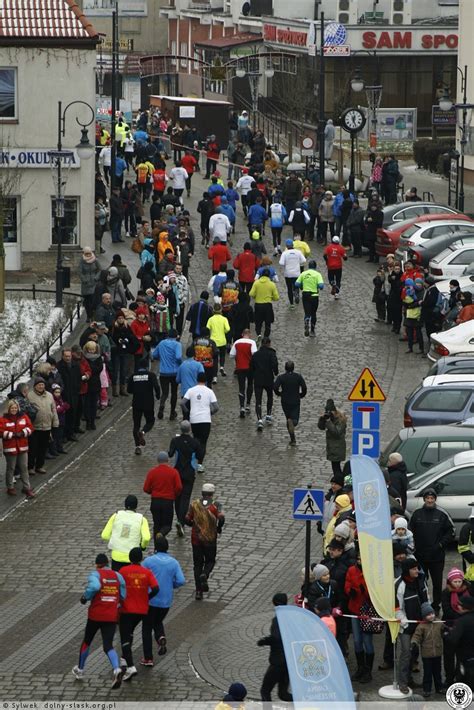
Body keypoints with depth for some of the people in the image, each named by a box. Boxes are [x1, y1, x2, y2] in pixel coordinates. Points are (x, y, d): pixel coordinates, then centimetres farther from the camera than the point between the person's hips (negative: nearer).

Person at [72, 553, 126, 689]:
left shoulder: (95, 574, -6)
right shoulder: (118, 576, 6)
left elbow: (94, 586, -28)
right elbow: (123, 596, 9)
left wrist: (85, 597, -12)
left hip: (96, 615, -2)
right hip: (112, 617, 2)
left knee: (87, 641, 21)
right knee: (108, 646, -1)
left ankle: (79, 670, 38)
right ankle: (117, 670, -29)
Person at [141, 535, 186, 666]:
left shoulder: (149, 561, -9)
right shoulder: (174, 563, -1)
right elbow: (181, 581, -9)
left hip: (150, 600, -3)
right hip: (166, 601, 3)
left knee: (147, 628, 11)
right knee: (158, 622, 26)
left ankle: (148, 658, 11)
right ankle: (161, 637, -6)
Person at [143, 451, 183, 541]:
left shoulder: (152, 472, -2)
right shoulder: (173, 472, -5)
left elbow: (146, 489, -2)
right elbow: (179, 487, -11)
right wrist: (174, 496, 9)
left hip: (155, 501, 1)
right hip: (168, 501, -1)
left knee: (157, 524, 13)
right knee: (167, 525, 7)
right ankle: (161, 534, -26)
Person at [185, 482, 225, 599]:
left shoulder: (194, 504, -1)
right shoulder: (215, 505, -6)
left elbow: (187, 519, -4)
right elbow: (221, 518, -19)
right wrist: (219, 528, 1)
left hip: (196, 538, 1)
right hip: (210, 539, -1)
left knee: (197, 564, 10)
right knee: (210, 561, 18)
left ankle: (198, 591, 5)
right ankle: (205, 575, -15)